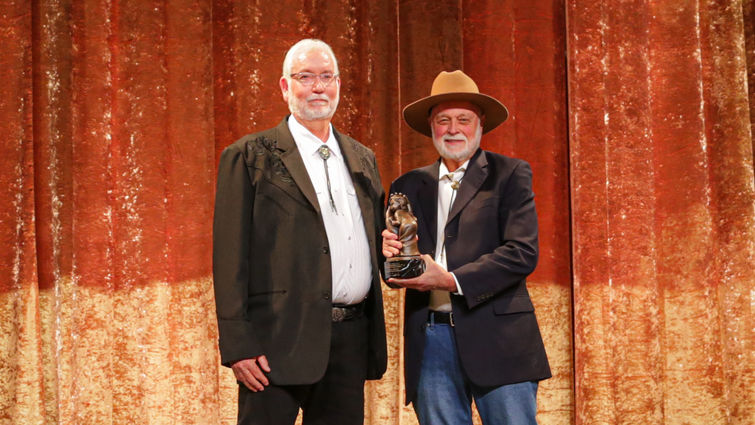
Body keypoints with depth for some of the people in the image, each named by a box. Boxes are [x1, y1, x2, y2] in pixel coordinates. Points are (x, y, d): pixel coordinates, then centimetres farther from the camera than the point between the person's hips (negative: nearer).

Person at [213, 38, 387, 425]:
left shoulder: (363, 159, 17)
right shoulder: (250, 157, 0)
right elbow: (231, 256, -6)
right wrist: (237, 345, -13)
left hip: (350, 339, 5)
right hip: (281, 340, -5)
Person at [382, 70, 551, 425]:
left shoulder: (510, 175, 5)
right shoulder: (409, 186, 14)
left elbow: (522, 253, -8)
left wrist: (451, 279, -15)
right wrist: (392, 255, -11)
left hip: (496, 339, -3)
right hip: (430, 341, 3)